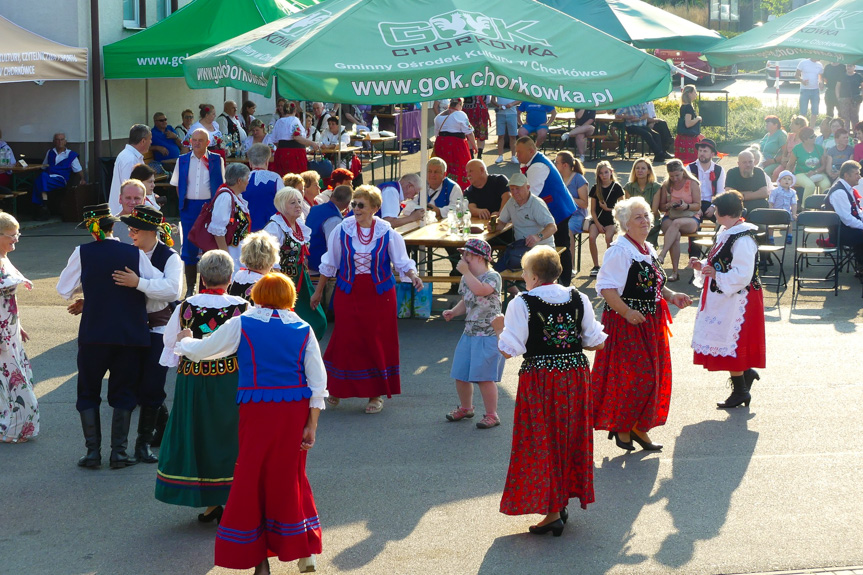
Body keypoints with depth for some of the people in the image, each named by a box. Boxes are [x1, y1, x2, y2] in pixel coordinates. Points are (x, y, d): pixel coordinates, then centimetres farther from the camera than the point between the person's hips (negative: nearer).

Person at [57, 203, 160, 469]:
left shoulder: (82, 253, -2)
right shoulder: (136, 254, -2)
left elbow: (64, 290, 7)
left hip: (94, 334, 0)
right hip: (132, 335, 1)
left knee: (88, 393, 12)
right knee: (124, 394, 11)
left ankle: (93, 451, 5)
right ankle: (119, 452, 5)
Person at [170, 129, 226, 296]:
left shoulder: (216, 160, 3)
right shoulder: (182, 160, 7)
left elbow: (221, 185, 5)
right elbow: (178, 185, 12)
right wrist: (183, 203, 4)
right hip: (189, 207, 1)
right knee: (189, 247, 3)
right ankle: (190, 287, 12)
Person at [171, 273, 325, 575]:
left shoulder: (241, 325, -1)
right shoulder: (303, 330, 5)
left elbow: (198, 350, 7)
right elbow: (318, 382, 0)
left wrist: (184, 340, 30)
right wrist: (311, 425, 3)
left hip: (258, 411, -3)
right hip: (296, 410, 3)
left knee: (252, 477, 8)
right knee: (290, 476, 17)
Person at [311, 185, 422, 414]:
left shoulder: (387, 233, -7)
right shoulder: (341, 231, -6)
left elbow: (402, 262, -2)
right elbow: (329, 264, 5)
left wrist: (413, 275, -23)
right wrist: (319, 291, 11)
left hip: (379, 295, 0)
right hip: (348, 293, 0)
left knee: (378, 342, 4)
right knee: (346, 340, 3)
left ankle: (376, 393, 17)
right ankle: (337, 388, 23)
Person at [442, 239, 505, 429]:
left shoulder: (492, 276, -13)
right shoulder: (466, 279, 11)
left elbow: (480, 290, -34)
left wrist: (466, 272, -24)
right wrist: (453, 312, 4)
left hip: (488, 335, -8)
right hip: (469, 333, 8)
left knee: (484, 376, -9)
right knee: (460, 374, 12)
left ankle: (492, 415, 6)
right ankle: (465, 408, 34)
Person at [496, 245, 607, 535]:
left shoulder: (522, 304, -10)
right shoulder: (579, 299, 3)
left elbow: (509, 349, -12)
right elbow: (595, 342, 5)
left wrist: (500, 329, 7)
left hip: (539, 379, -4)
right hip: (576, 374, 5)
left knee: (542, 443, 3)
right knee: (571, 438, 17)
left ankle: (552, 512, 3)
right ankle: (563, 500, 26)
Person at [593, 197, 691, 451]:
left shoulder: (648, 249, 13)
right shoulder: (619, 250, -15)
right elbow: (606, 287, -20)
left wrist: (671, 296, 7)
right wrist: (626, 311, -27)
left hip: (650, 323, 9)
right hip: (626, 324, -9)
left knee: (652, 376, 10)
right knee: (633, 376, -9)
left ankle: (638, 427, 21)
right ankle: (622, 428, 7)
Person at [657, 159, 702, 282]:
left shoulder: (692, 183, 2)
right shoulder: (666, 185, 10)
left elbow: (698, 205, 0)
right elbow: (661, 207, 11)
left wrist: (686, 206, -21)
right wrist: (668, 205, -12)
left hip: (691, 218, -2)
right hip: (670, 218, 2)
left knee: (676, 223, -38)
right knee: (675, 235, -33)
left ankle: (661, 256, -47)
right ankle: (675, 272, -34)